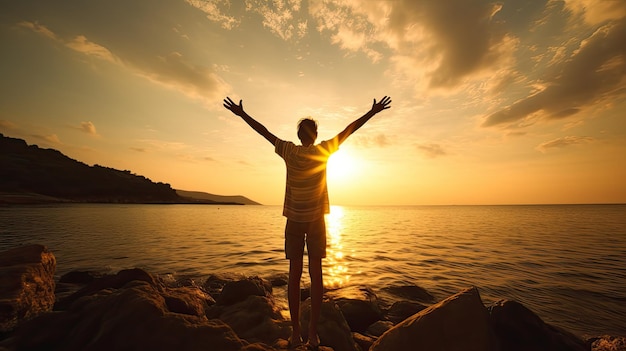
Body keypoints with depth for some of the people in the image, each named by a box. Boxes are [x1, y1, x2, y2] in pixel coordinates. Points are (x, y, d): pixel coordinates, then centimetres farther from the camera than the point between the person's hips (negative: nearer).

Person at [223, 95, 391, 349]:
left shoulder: (289, 151, -5)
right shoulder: (323, 151, -6)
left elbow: (263, 131, 5)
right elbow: (350, 129, 1)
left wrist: (240, 113, 17)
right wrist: (374, 111, 11)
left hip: (294, 220, 1)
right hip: (316, 220, 0)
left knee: (294, 274, 7)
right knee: (316, 275, 6)